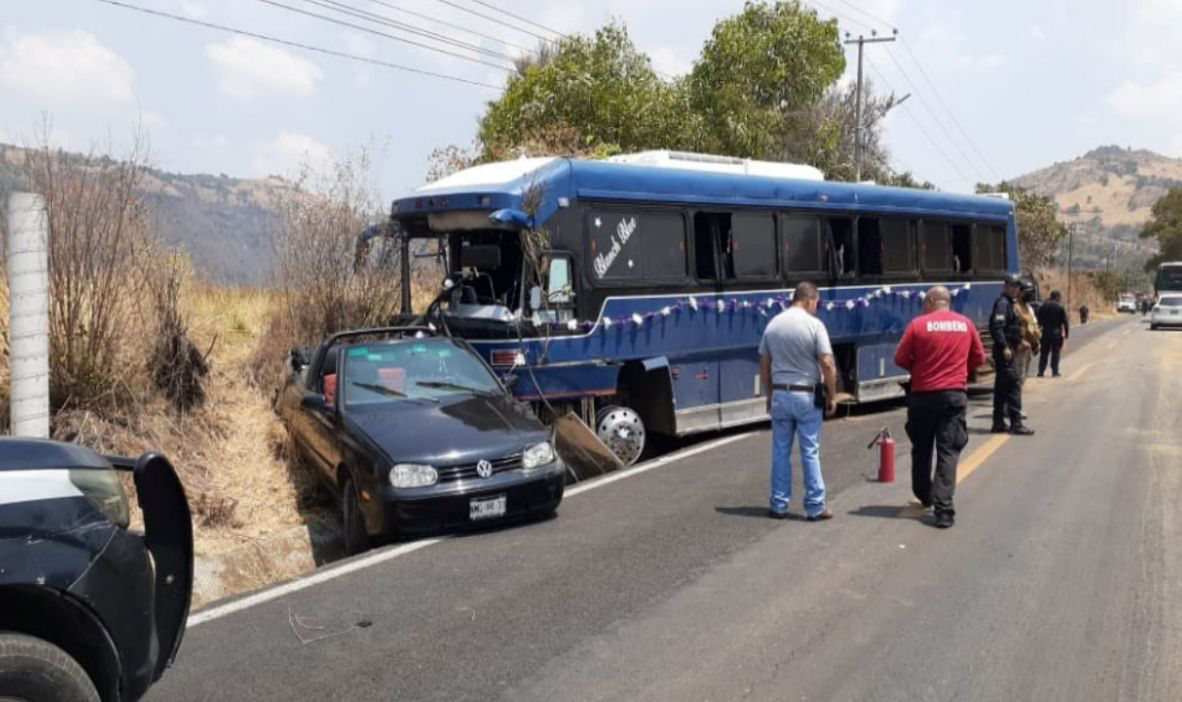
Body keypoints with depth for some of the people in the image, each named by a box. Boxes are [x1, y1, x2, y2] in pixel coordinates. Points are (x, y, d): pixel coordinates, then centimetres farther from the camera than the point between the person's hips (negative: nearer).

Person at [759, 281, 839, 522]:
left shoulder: (773, 324, 4)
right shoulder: (814, 324, -10)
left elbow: (764, 365, 9)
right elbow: (827, 364, -14)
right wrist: (832, 396, -4)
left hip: (779, 394, 4)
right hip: (806, 396, -4)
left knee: (780, 452, 10)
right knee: (810, 452, 3)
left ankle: (779, 505, 15)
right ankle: (815, 507, 8)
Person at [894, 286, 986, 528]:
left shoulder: (918, 324, -6)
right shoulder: (966, 324, 3)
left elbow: (900, 359, -4)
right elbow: (978, 358, 11)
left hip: (923, 395, -1)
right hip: (955, 394, 1)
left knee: (921, 448, 17)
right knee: (948, 451, 0)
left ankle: (924, 495, 34)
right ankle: (943, 508, -8)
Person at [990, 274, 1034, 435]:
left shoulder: (1009, 303, 19)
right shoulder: (1002, 303, -12)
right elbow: (997, 326, -23)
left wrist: (1019, 342, 24)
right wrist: (1005, 347, -28)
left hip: (1008, 350, 11)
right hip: (1005, 351, -11)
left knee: (1002, 386, 11)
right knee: (1013, 385, -10)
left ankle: (998, 422, 16)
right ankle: (1015, 423, -9)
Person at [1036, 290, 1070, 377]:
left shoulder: (1043, 307, 4)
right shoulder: (1061, 307, -4)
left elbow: (1039, 321, 6)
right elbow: (1066, 322, -5)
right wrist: (1066, 334, 0)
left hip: (1045, 333, 2)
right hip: (1057, 333, -2)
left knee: (1044, 353, 7)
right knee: (1055, 353, 4)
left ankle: (1041, 371, 4)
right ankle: (1055, 372, 4)